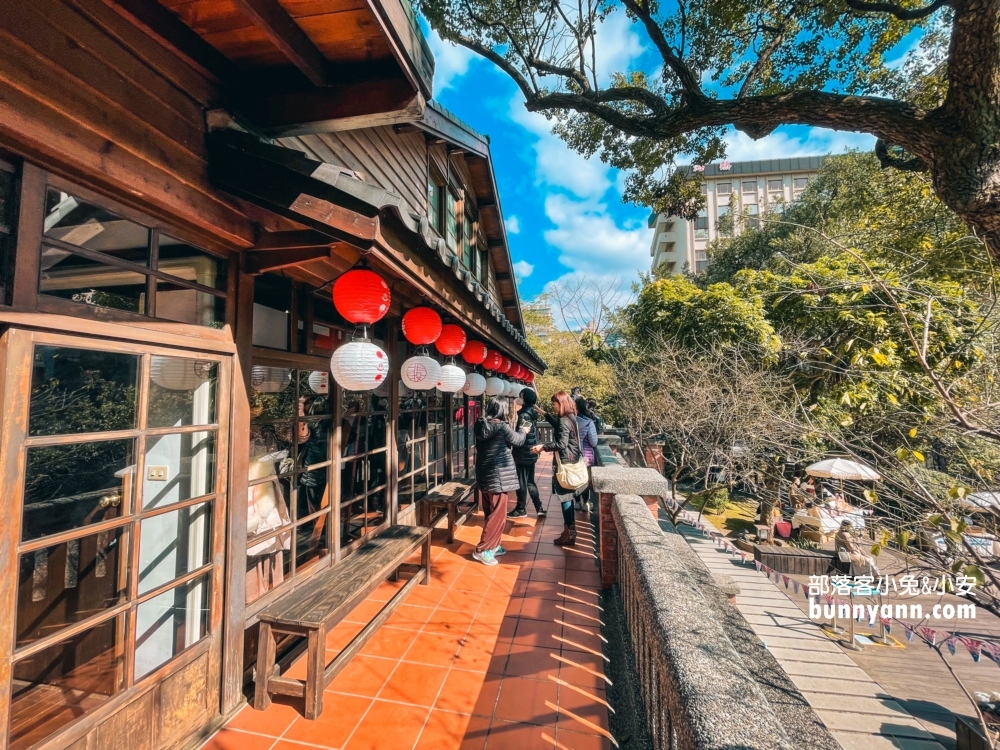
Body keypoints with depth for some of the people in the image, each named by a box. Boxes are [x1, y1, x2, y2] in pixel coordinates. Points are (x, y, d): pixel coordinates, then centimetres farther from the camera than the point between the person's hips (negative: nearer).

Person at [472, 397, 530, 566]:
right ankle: (482, 550, 8)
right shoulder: (501, 426, -17)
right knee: (498, 514, 2)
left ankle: (492, 546, 30)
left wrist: (518, 431, 23)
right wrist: (523, 431, 19)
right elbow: (517, 440, -1)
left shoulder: (482, 426, 5)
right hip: (498, 475, -8)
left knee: (491, 512, 19)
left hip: (485, 474, 8)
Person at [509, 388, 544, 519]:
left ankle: (521, 509, 15)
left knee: (521, 482, 4)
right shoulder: (532, 412, 9)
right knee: (530, 481, 16)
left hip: (523, 453, -9)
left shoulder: (524, 415, -18)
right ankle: (539, 508, 20)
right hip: (531, 452, 9)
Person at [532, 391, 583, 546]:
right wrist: (545, 414, 31)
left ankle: (569, 534, 6)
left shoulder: (564, 421, -19)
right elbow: (558, 426, 30)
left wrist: (543, 447, -20)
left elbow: (561, 444, -25)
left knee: (564, 497, -2)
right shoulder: (569, 418, 10)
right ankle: (570, 531, 26)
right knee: (568, 496, 16)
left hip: (565, 463, -10)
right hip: (571, 461, 10)